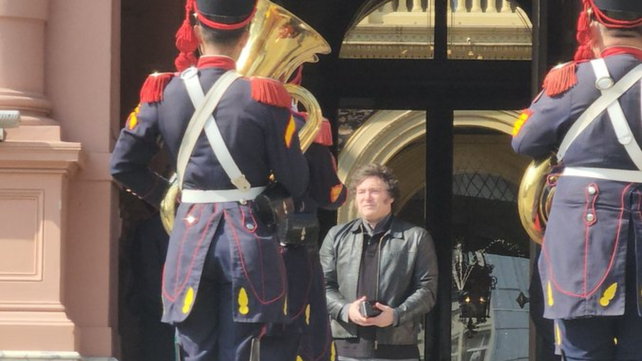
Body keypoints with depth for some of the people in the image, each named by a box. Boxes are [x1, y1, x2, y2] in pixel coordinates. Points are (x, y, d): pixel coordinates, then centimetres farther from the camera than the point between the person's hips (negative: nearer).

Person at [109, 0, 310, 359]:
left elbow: (123, 164, 6)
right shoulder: (263, 97, -9)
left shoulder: (164, 92, 1)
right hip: (249, 237, -3)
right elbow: (296, 183, -6)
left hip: (190, 235, 3)